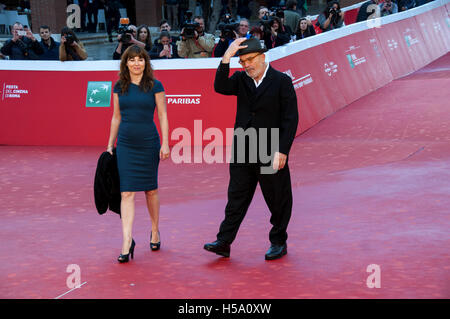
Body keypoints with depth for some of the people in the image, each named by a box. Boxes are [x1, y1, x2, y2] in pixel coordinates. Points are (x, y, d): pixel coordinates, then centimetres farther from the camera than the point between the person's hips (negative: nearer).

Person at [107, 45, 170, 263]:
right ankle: (127, 242, -9)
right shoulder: (119, 87, 6)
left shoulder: (155, 86, -2)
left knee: (151, 190, 11)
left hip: (148, 143, -2)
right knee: (127, 192, -6)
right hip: (125, 144, 2)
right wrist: (110, 145, 12)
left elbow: (162, 116, -1)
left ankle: (155, 233, 30)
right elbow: (116, 117, 13)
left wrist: (165, 144, -7)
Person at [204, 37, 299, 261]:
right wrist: (226, 58, -19)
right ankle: (224, 242, 8)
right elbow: (220, 87, -12)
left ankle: (278, 242, 21)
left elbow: (290, 119, -9)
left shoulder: (282, 81, -6)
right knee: (236, 197, 5)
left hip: (271, 153, -4)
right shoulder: (241, 79, 7)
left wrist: (282, 151, -15)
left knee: (277, 200, 7)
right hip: (242, 153, 4)